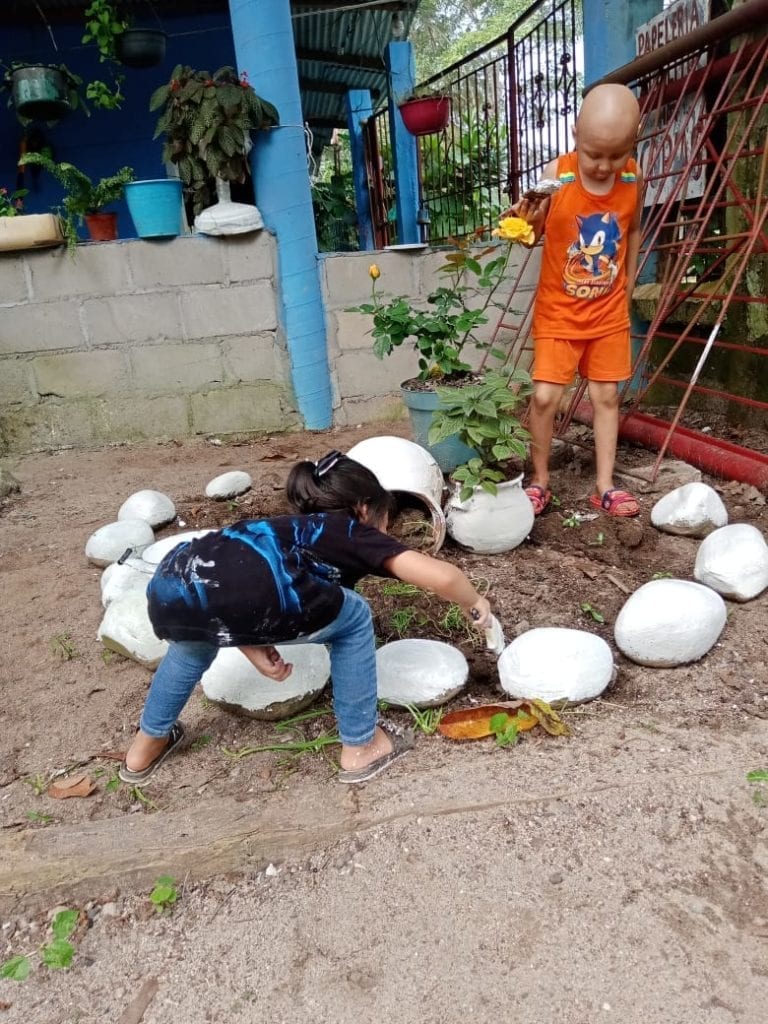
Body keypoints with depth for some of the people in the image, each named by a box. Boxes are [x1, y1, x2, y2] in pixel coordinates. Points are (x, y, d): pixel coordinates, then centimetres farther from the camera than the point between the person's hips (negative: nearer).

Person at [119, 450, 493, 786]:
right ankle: (360, 747, 29)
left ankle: (145, 748, 52)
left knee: (197, 638, 42)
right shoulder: (357, 532, 23)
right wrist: (474, 603, 31)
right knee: (353, 619, 19)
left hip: (169, 590, 7)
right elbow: (441, 576, 12)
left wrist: (251, 642, 25)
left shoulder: (288, 530, 38)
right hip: (244, 594, -7)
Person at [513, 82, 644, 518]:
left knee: (607, 395, 6)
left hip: (610, 312, 3)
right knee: (545, 396, -9)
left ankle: (605, 485, 16)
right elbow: (533, 236, -9)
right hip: (558, 312, -3)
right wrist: (528, 224, -33)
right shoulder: (555, 176, -17)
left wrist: (627, 292, 14)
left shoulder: (634, 179, -6)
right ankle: (540, 481, 10)